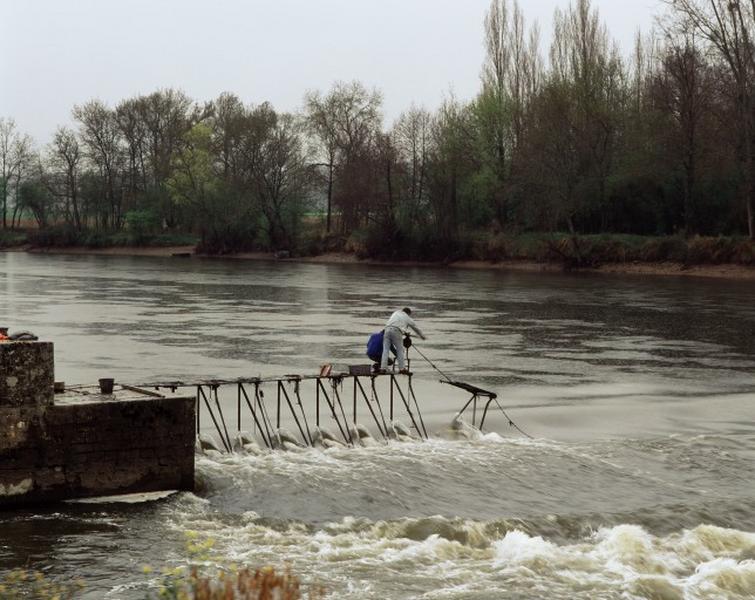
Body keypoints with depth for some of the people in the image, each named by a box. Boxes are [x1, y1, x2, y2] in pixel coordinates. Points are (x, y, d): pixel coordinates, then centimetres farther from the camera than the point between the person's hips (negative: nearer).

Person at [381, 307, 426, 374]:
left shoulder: (396, 313, 27)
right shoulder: (408, 318, 19)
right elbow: (416, 328, 30)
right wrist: (422, 336, 47)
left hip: (387, 329, 3)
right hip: (396, 331, -3)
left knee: (385, 350, 3)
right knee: (400, 350, 6)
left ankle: (383, 367, -3)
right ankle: (402, 368, 4)